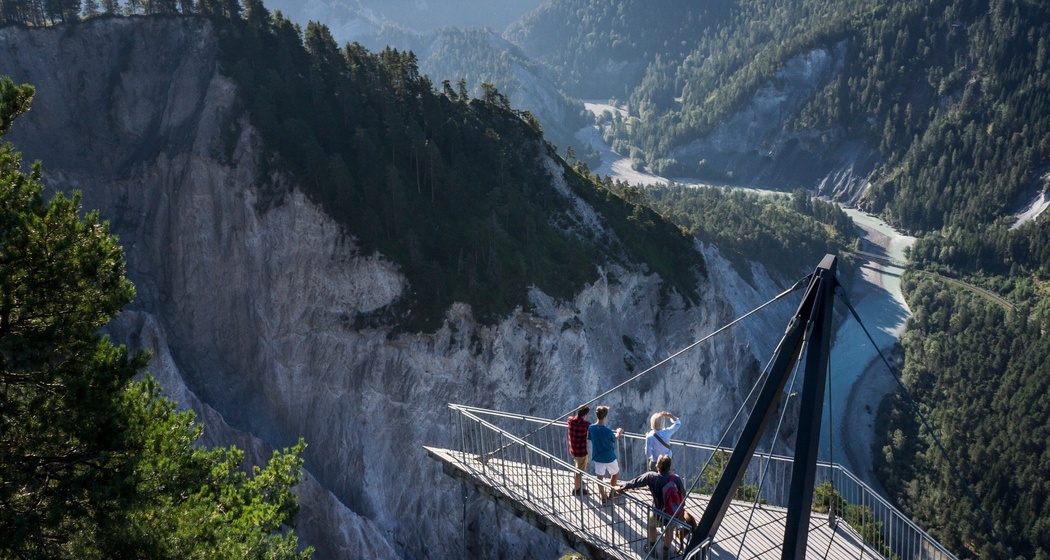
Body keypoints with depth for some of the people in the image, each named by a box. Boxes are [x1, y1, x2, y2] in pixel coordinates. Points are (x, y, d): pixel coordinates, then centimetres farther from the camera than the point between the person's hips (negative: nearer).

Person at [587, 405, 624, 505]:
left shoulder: (591, 428, -14)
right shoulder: (608, 431, -26)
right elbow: (614, 440, -6)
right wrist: (618, 433, 15)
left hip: (597, 457, 3)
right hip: (609, 457, -3)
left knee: (600, 478, 14)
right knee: (615, 473, 23)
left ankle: (603, 499, 21)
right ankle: (611, 494, 33)